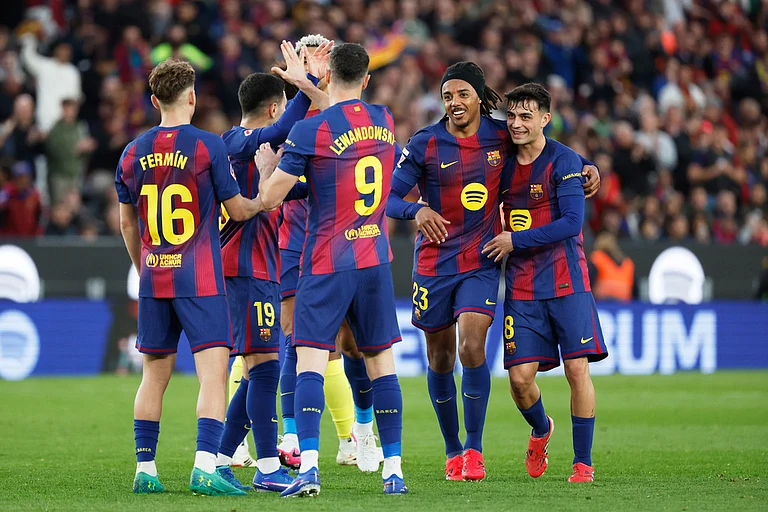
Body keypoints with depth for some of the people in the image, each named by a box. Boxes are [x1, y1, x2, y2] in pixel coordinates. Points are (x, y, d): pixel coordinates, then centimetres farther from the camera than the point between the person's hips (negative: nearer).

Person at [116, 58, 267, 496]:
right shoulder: (209, 146, -8)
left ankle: (145, 468, 14)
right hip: (200, 279, -5)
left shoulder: (134, 153, 7)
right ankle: (205, 468, -20)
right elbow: (238, 210, -2)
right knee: (214, 372, -8)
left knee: (155, 374, 13)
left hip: (154, 277, 5)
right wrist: (264, 201, 19)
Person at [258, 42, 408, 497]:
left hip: (327, 264, -5)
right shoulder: (385, 121, 6)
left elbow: (269, 199, -8)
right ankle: (393, 470, 8)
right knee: (382, 364, 9)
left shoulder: (311, 130, -11)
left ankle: (309, 467, -19)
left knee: (310, 362, -7)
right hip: (376, 259, 5)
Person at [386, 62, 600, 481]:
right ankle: (453, 451, 24)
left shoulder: (502, 137, -1)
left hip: (481, 262, 0)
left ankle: (474, 448, -6)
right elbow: (389, 196, -5)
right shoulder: (425, 144, -6)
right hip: (434, 263, 0)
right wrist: (417, 210, -25)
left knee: (472, 348, -18)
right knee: (440, 359, 7)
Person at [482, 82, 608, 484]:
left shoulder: (563, 161, -8)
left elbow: (571, 223, -16)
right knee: (520, 377, -4)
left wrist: (515, 240, -14)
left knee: (577, 369, -8)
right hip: (520, 285, 4)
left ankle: (583, 462, 3)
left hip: (566, 281, -4)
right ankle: (541, 430, 28)